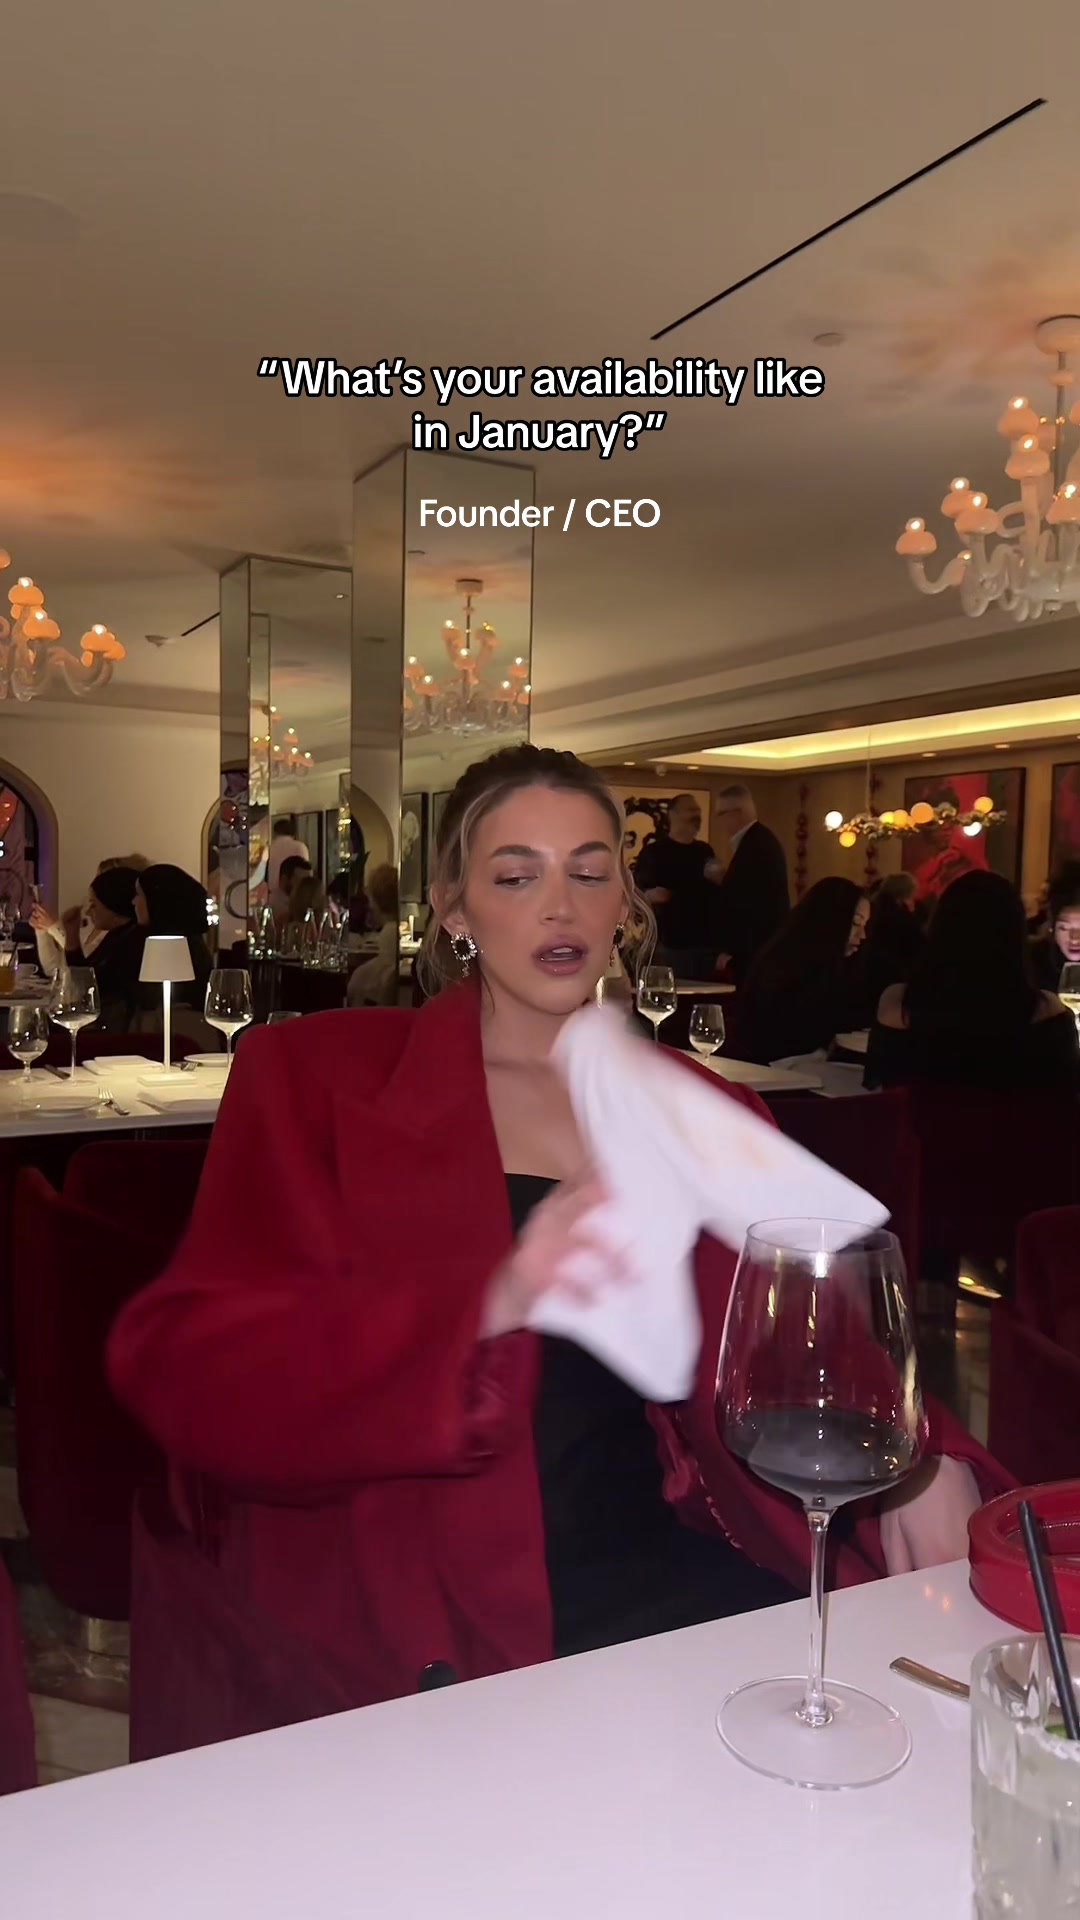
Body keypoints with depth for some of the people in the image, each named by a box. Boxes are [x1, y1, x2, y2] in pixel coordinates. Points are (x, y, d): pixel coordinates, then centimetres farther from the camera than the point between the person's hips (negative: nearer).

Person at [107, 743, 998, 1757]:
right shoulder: (319, 1078, -2)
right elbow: (187, 1369, -13)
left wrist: (923, 1461, -11)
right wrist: (493, 1306, -30)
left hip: (655, 1567, 5)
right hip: (404, 1613, -4)